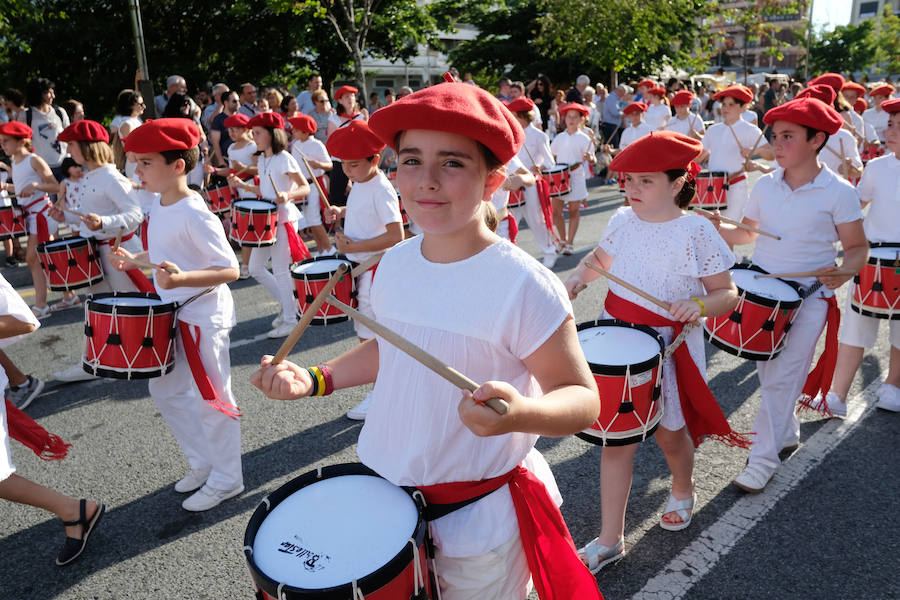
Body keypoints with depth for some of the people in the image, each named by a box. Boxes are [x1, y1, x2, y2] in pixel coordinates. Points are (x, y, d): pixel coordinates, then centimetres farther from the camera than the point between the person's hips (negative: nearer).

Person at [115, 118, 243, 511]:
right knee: (166, 391, 19)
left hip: (204, 316, -10)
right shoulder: (159, 207, 5)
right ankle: (203, 463, 37)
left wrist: (182, 279, -40)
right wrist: (137, 260, 19)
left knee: (209, 400, 2)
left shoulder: (195, 214, -23)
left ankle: (226, 480, 21)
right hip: (173, 314, 10)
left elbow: (230, 269, -28)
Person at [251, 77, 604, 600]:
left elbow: (582, 399, -20)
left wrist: (519, 413, -40)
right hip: (383, 497, 6)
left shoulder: (523, 285, -24)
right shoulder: (397, 264, -5)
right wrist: (316, 379, 1)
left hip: (480, 518, -5)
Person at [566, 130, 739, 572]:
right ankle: (610, 540, 17)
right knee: (616, 439, 6)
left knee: (668, 434, 15)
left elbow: (728, 293, -9)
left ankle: (682, 491, 51)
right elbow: (601, 258, 19)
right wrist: (580, 275, -1)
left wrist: (700, 305, -30)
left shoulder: (696, 231, -14)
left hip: (668, 348, -3)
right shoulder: (623, 220, -1)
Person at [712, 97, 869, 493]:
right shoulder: (765, 185, 2)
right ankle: (787, 434, 38)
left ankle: (764, 457, 9)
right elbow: (747, 234, 10)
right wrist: (716, 228, -9)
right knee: (767, 372, 15)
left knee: (781, 379, -4)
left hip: (807, 298, -4)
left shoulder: (838, 193, -10)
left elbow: (858, 247, -5)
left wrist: (844, 271, -26)